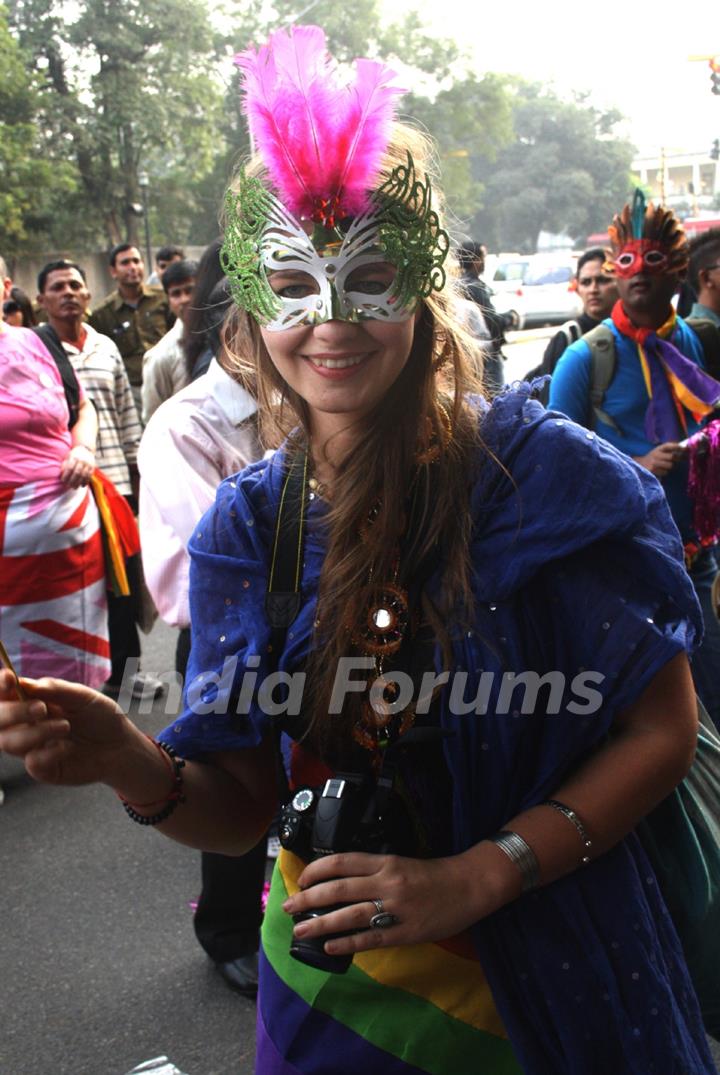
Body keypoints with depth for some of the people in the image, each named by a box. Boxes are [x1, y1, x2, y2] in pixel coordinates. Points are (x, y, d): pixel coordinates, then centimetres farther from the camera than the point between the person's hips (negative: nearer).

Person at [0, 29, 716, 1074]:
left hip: (543, 980, -2)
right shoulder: (247, 524, -6)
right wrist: (128, 761, -23)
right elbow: (243, 806, -3)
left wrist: (476, 877, -21)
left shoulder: (545, 473, -17)